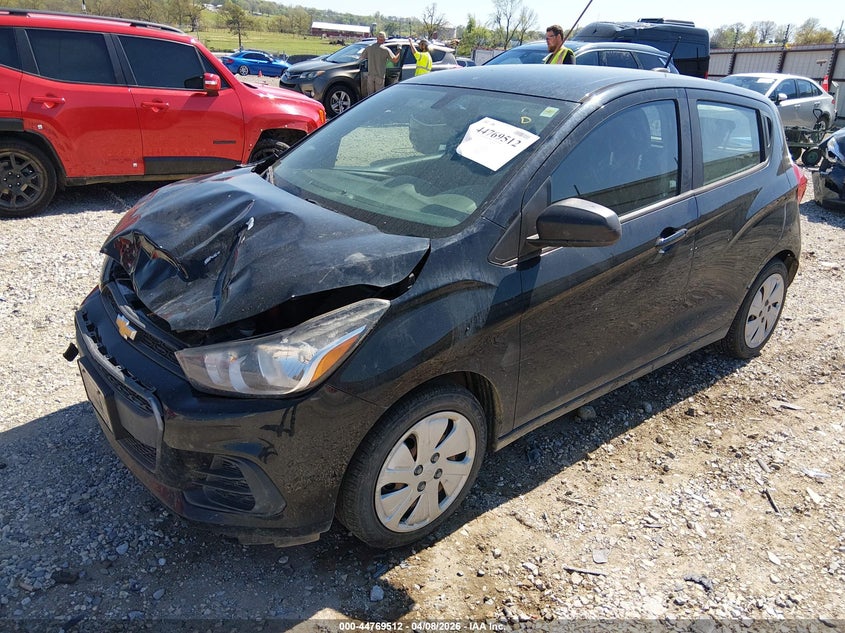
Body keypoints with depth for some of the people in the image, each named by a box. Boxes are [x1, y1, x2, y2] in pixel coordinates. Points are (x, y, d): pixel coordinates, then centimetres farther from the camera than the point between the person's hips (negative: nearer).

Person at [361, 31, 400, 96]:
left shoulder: (369, 48, 0)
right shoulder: (386, 50, -10)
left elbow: (362, 57, 9)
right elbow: (395, 60, -6)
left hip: (370, 75, 3)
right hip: (380, 76, -3)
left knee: (370, 94, 11)